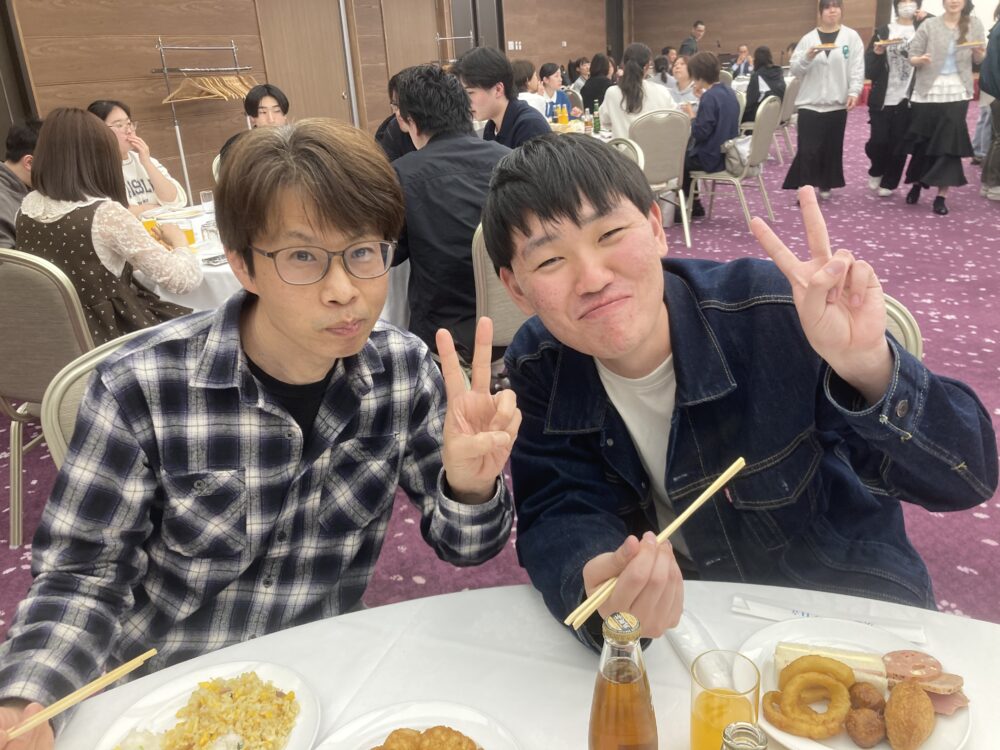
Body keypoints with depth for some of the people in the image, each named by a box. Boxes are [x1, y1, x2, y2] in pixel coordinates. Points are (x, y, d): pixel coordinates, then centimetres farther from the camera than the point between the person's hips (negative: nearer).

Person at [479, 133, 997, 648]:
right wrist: (600, 590, -37)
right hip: (677, 609, 2)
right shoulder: (538, 367, -12)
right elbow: (560, 515, -15)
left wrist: (870, 369, -39)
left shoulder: (779, 315, -23)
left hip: (844, 608, -1)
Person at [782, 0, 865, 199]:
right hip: (810, 103, -1)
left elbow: (857, 68, 0)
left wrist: (854, 92, -12)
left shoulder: (851, 37, 4)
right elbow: (795, 70, 3)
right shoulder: (808, 38, 5)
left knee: (832, 148, 9)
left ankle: (825, 185, 23)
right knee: (808, 149, -8)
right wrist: (807, 57, -16)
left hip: (837, 103, 1)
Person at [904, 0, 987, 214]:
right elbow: (912, 55, -2)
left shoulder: (975, 24, 4)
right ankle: (916, 183, 29)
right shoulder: (929, 25, -2)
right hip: (928, 92, -1)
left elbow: (978, 60, 11)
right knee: (923, 142, 5)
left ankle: (941, 195, 2)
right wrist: (920, 59, -24)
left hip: (957, 93, 1)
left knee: (950, 143, -3)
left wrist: (979, 52, -12)